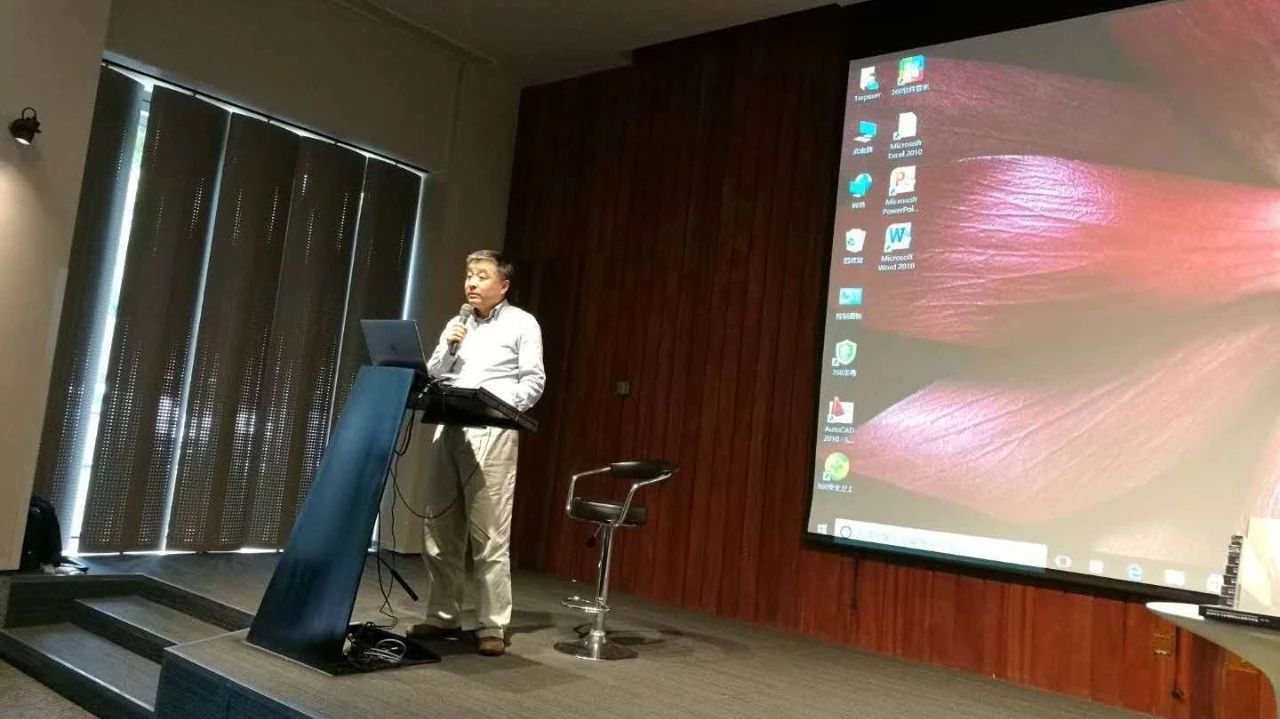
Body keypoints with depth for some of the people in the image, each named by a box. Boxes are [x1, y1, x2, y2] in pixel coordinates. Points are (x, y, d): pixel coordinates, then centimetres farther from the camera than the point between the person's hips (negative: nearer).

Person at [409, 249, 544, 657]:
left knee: (489, 535, -7)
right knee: (439, 529, 7)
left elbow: (533, 382, -4)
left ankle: (493, 626, -2)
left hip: (493, 434, -6)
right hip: (448, 430, 6)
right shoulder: (456, 324, 19)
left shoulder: (522, 324, 3)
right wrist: (448, 348, -1)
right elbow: (432, 376, 16)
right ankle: (443, 615, 19)